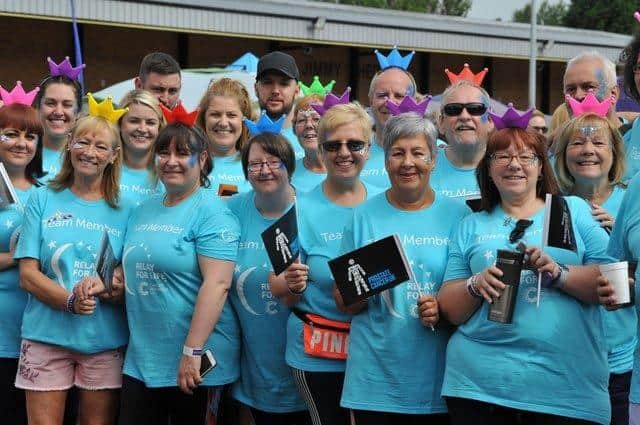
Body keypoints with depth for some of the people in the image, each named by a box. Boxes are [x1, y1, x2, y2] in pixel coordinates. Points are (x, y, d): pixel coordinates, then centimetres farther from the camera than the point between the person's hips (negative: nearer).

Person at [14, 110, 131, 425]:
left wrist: (116, 289, -18)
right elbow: (28, 275, -1)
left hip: (106, 340, 1)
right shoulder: (42, 200, 5)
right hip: (46, 336, -1)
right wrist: (71, 301, -18)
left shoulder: (124, 212, 8)